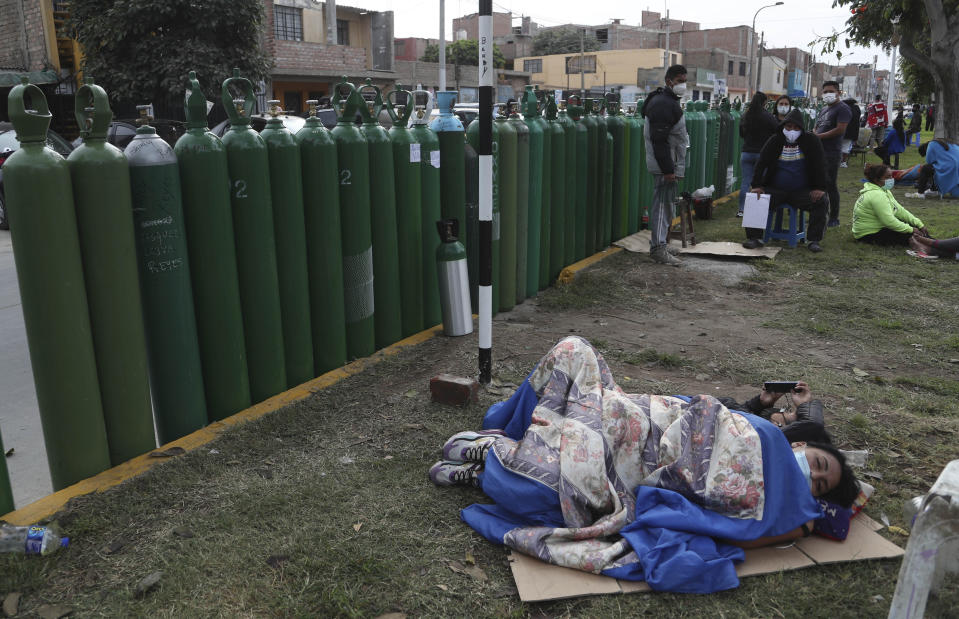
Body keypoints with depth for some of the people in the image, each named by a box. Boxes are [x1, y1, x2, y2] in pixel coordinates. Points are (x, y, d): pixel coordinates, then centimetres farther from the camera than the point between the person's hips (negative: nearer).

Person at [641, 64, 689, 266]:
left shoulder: (670, 101, 18)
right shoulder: (663, 104, -17)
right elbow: (659, 140, -24)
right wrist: (668, 169, -25)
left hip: (669, 163, 11)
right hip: (664, 165, -11)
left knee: (665, 203, 15)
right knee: (663, 203, -9)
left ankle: (659, 242, 24)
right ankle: (658, 249, -7)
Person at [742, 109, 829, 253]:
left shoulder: (811, 141, 1)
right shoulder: (775, 141, 3)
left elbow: (820, 165, -3)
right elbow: (761, 163, 0)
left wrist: (819, 188, -14)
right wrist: (757, 186, -12)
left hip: (802, 191, 0)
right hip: (775, 190, 1)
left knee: (822, 201, -25)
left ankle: (813, 240, -16)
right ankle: (755, 237, -15)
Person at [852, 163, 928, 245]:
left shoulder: (884, 191, 8)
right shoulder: (876, 195, -25)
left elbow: (899, 210, 6)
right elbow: (889, 221, -28)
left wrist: (919, 224, -1)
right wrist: (911, 230, -21)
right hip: (869, 235, -10)